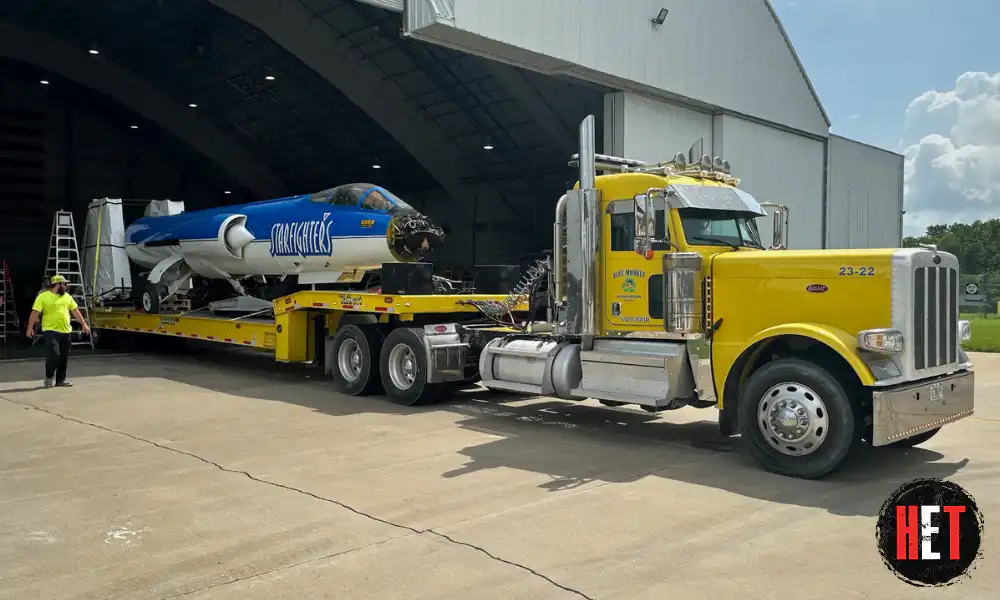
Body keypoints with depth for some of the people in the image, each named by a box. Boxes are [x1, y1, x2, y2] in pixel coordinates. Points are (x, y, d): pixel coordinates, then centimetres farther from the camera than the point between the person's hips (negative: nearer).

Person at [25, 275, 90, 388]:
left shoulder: (67, 296, 11)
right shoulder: (43, 297, -6)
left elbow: (75, 311, 15)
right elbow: (35, 313, -11)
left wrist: (84, 324, 11)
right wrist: (30, 328, -17)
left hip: (65, 331, 6)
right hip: (51, 331, -6)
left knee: (64, 358, 7)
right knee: (53, 355, -15)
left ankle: (61, 380, 17)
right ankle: (49, 376, 7)